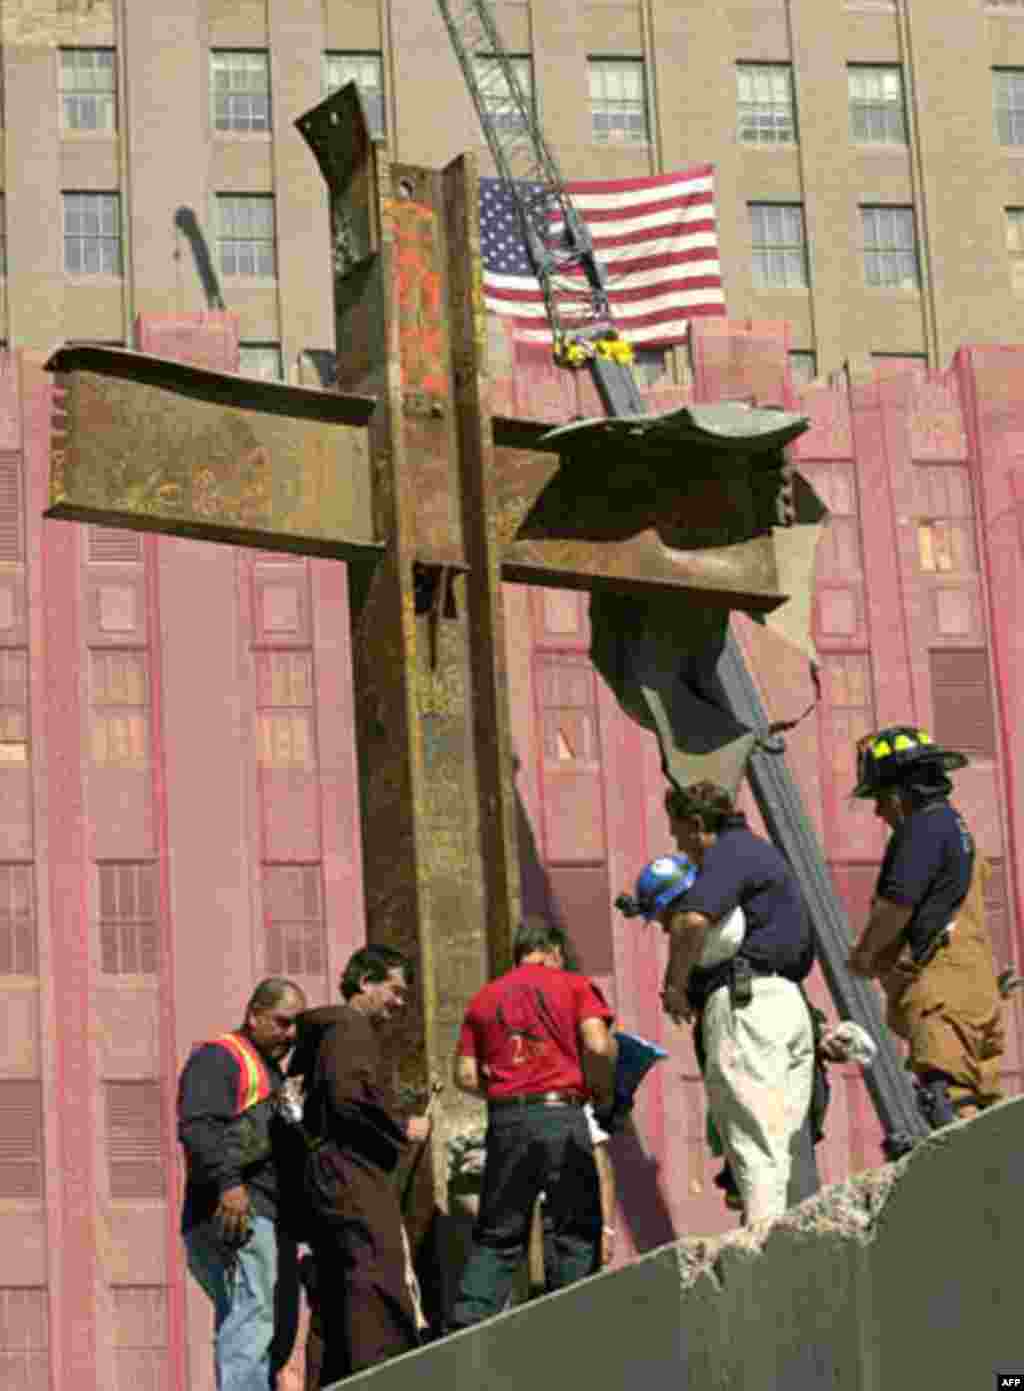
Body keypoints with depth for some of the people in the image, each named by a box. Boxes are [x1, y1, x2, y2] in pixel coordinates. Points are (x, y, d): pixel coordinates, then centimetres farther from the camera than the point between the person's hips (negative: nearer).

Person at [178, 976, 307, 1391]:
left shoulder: (271, 1072, 30)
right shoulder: (220, 1058, -3)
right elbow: (197, 1125, -18)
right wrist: (227, 1182, -30)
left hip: (267, 1218, 10)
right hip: (236, 1213, -10)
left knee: (278, 1332, 8)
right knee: (251, 1323, -20)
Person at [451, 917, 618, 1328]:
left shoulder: (483, 998, 15)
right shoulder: (572, 985, 6)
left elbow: (465, 1075, 10)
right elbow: (598, 1046, -8)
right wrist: (603, 1094, 7)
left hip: (506, 1122, 3)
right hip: (561, 1112, -3)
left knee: (497, 1235, 8)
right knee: (573, 1228, 2)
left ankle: (467, 1323, -2)